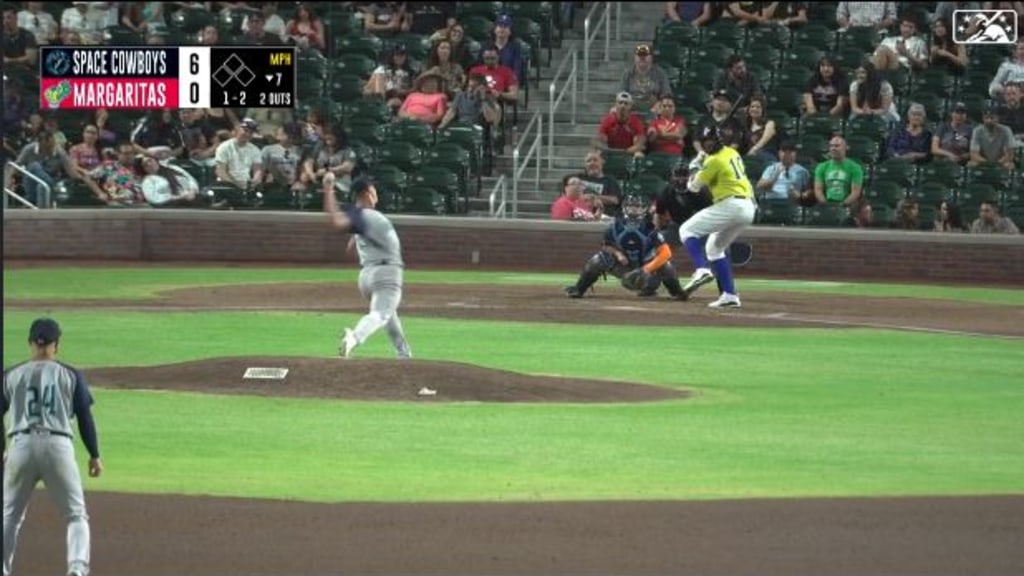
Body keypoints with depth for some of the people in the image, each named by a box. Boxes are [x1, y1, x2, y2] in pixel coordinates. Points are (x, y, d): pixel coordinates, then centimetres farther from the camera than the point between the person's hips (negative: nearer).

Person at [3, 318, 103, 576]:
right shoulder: (71, 375, 8)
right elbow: (85, 417, 6)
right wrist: (94, 455, 14)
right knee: (76, 516, 7)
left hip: (21, 446, 1)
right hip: (59, 447, -1)